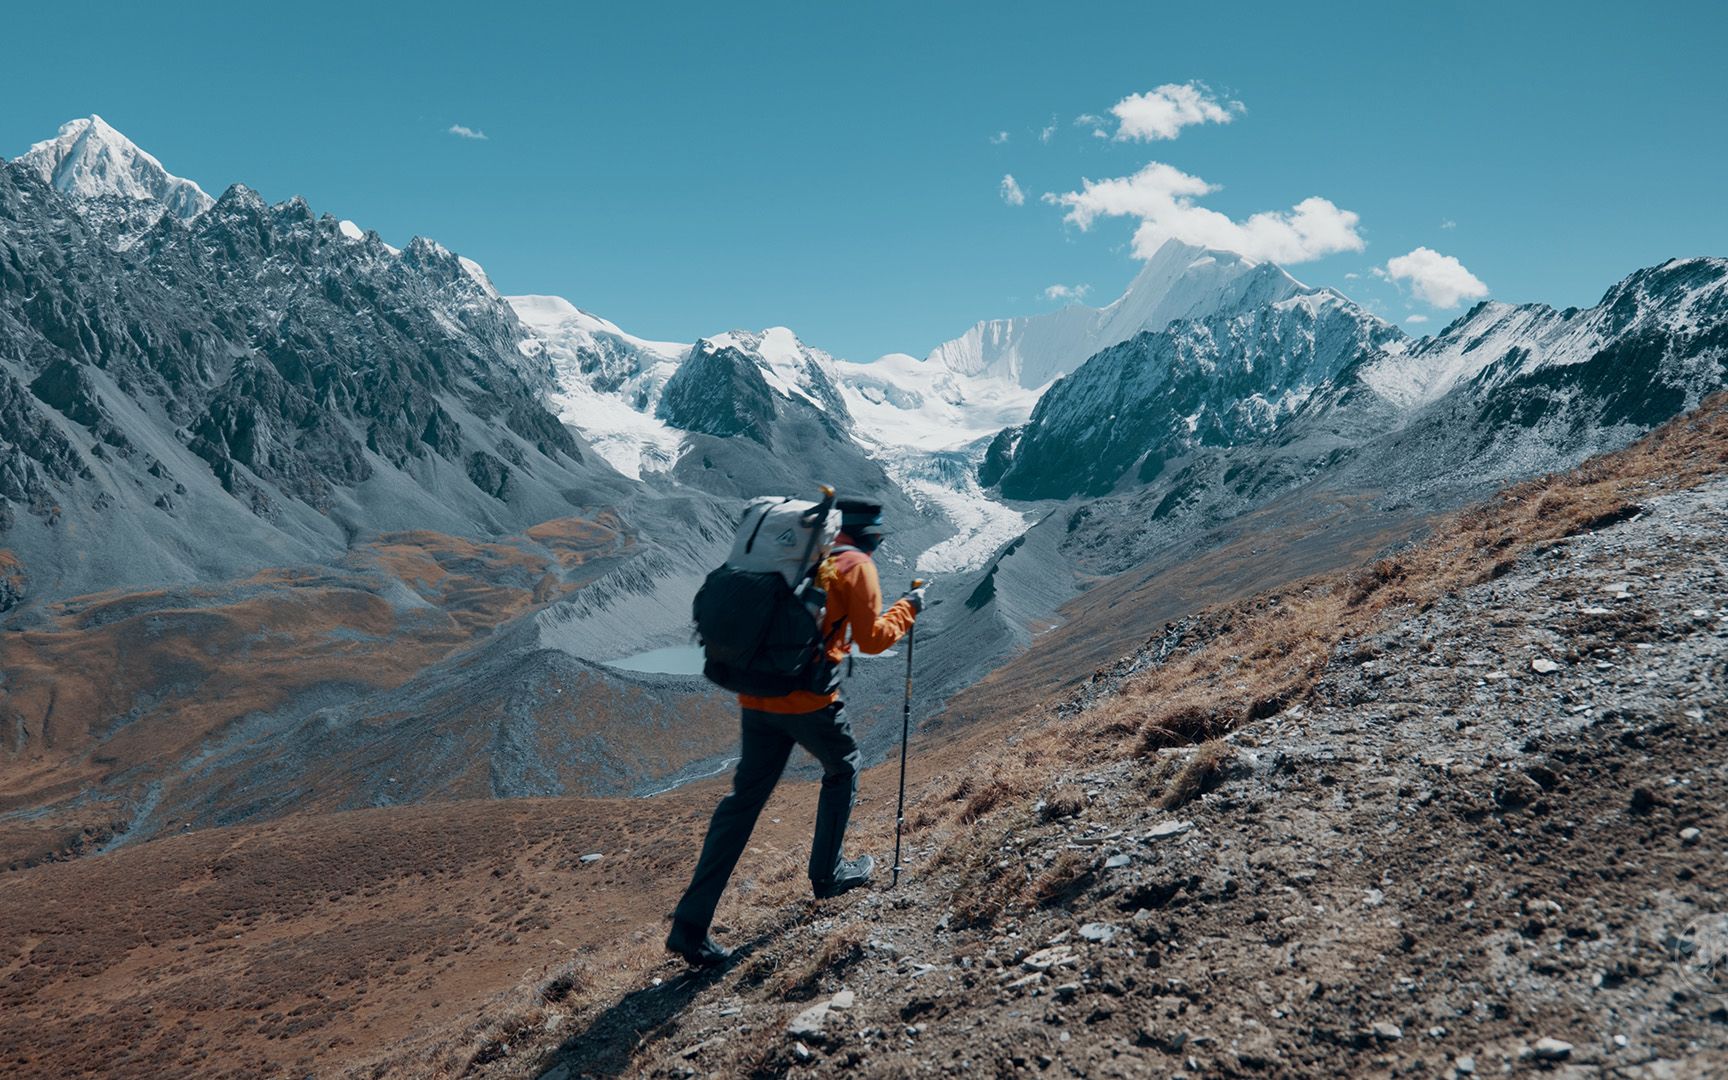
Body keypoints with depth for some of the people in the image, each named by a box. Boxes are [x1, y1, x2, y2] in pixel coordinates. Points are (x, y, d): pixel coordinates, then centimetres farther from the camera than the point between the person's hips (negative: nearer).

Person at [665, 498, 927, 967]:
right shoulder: (856, 565, -2)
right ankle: (827, 873, 31)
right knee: (843, 770, 23)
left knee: (745, 798, 8)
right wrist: (906, 610, 11)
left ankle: (691, 922, 4)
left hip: (756, 696, 6)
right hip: (808, 699, -5)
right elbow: (871, 639, -3)